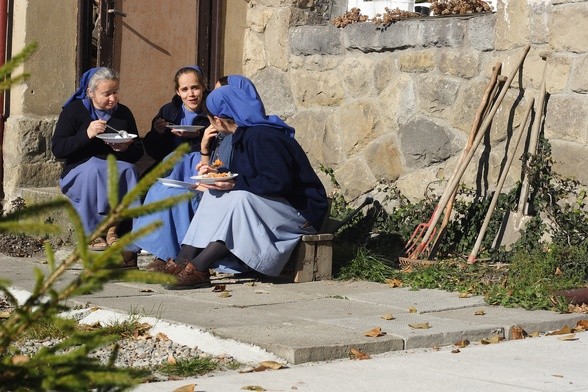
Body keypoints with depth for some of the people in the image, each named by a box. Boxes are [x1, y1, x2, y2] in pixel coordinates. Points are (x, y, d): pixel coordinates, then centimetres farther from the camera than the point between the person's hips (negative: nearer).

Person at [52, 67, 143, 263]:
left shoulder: (123, 113, 10)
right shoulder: (73, 111, 0)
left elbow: (138, 152, 13)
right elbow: (57, 149, -9)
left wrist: (125, 149, -12)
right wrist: (87, 135, -22)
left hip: (117, 169, 3)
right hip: (79, 172, -3)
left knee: (128, 170, -31)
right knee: (94, 167, -36)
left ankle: (112, 230, -30)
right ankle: (93, 232, -30)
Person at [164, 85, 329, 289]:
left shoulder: (261, 138, -21)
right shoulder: (245, 135, 8)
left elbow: (279, 183, -28)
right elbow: (243, 178, 15)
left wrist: (235, 184, -25)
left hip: (301, 209, -10)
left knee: (240, 198, -31)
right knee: (215, 194, -4)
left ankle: (198, 269, -31)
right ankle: (182, 261, -16)